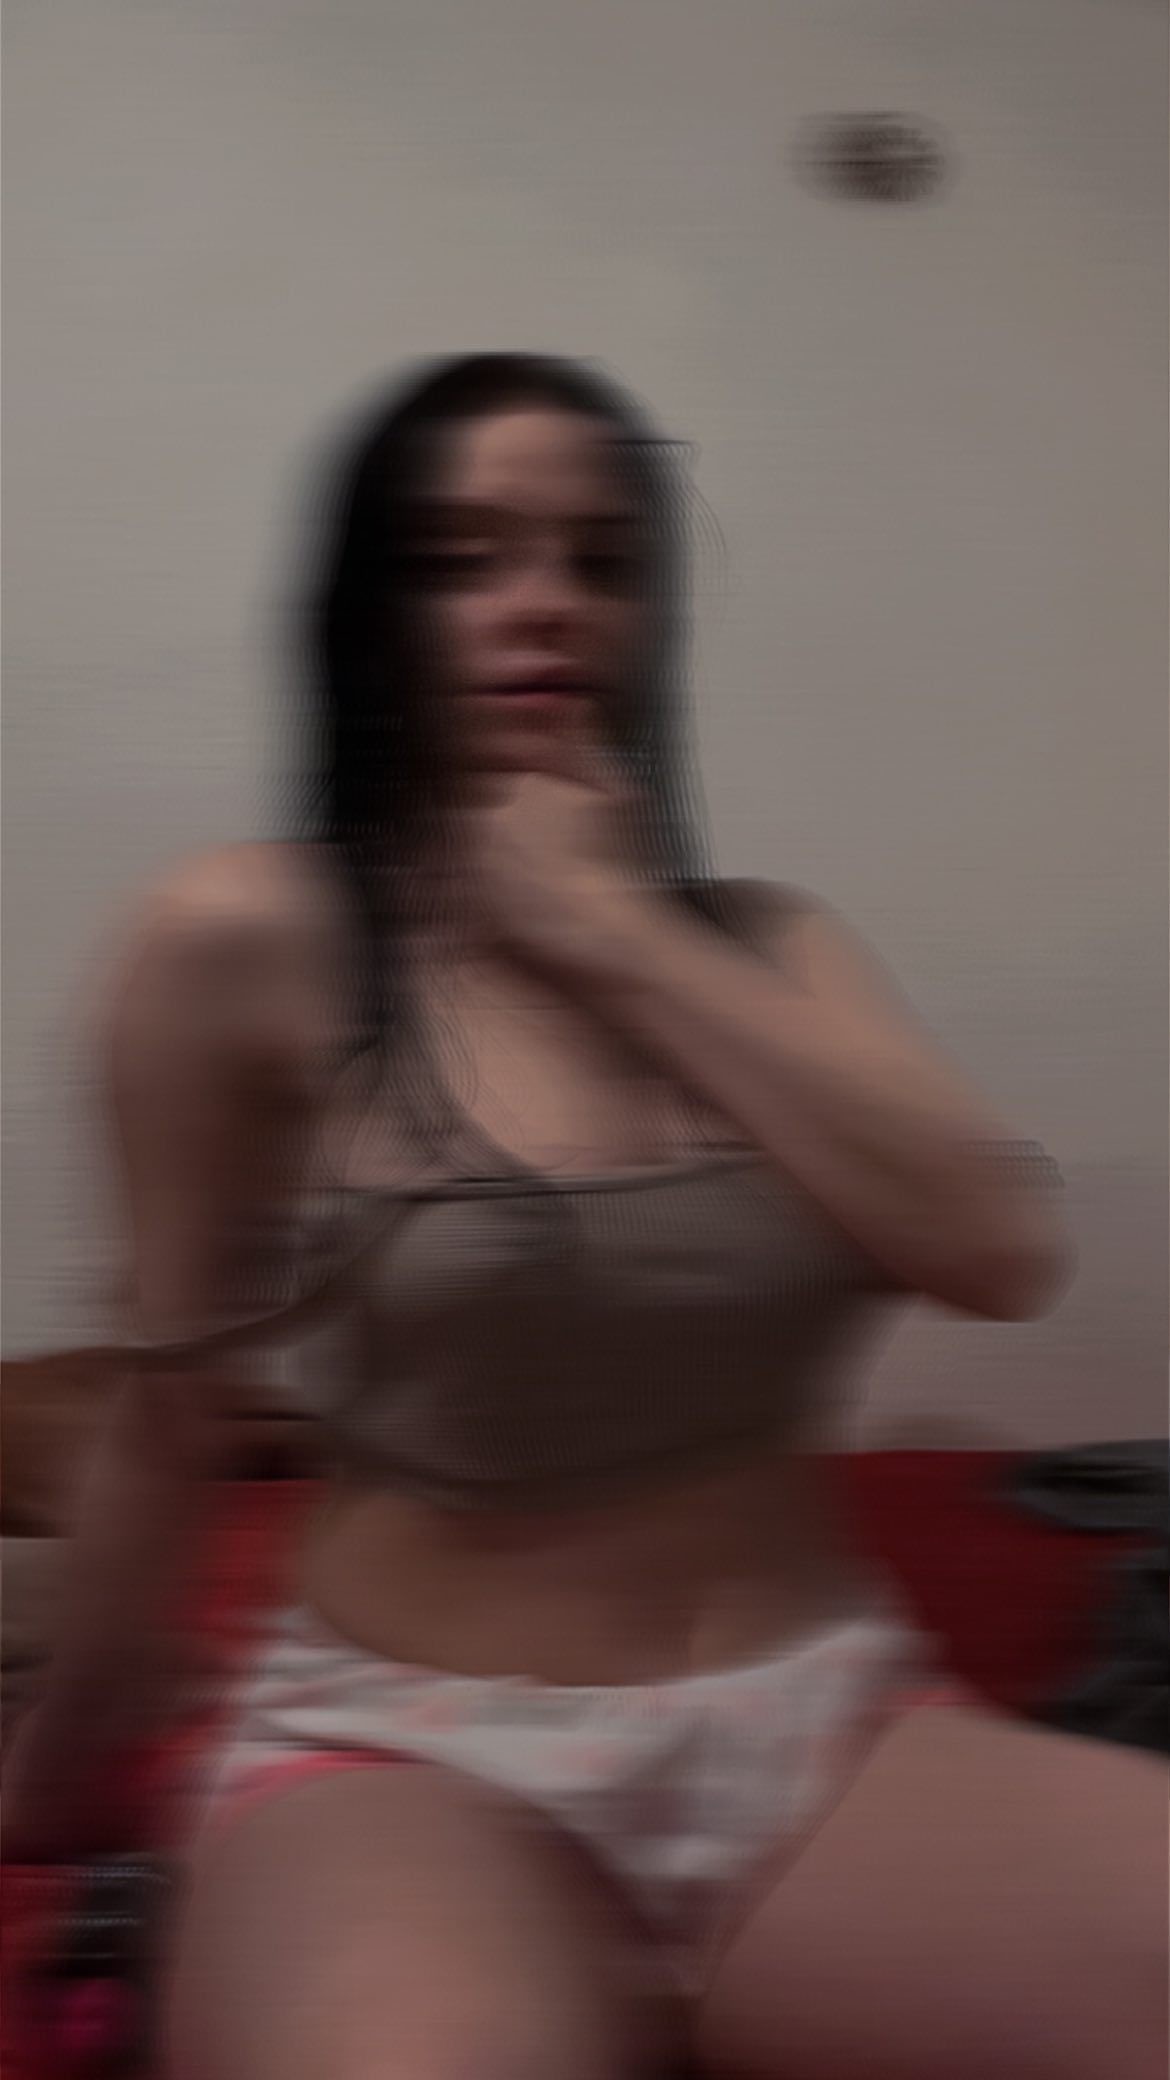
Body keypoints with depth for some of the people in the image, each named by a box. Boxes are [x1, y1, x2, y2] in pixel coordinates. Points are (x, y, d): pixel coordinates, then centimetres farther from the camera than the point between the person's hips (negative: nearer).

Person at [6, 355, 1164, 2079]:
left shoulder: (770, 947, 8)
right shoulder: (251, 941, -6)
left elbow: (1007, 1255, -8)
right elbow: (173, 1409, 4)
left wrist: (622, 937, -8)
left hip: (828, 1734, 5)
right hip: (416, 1757, -4)